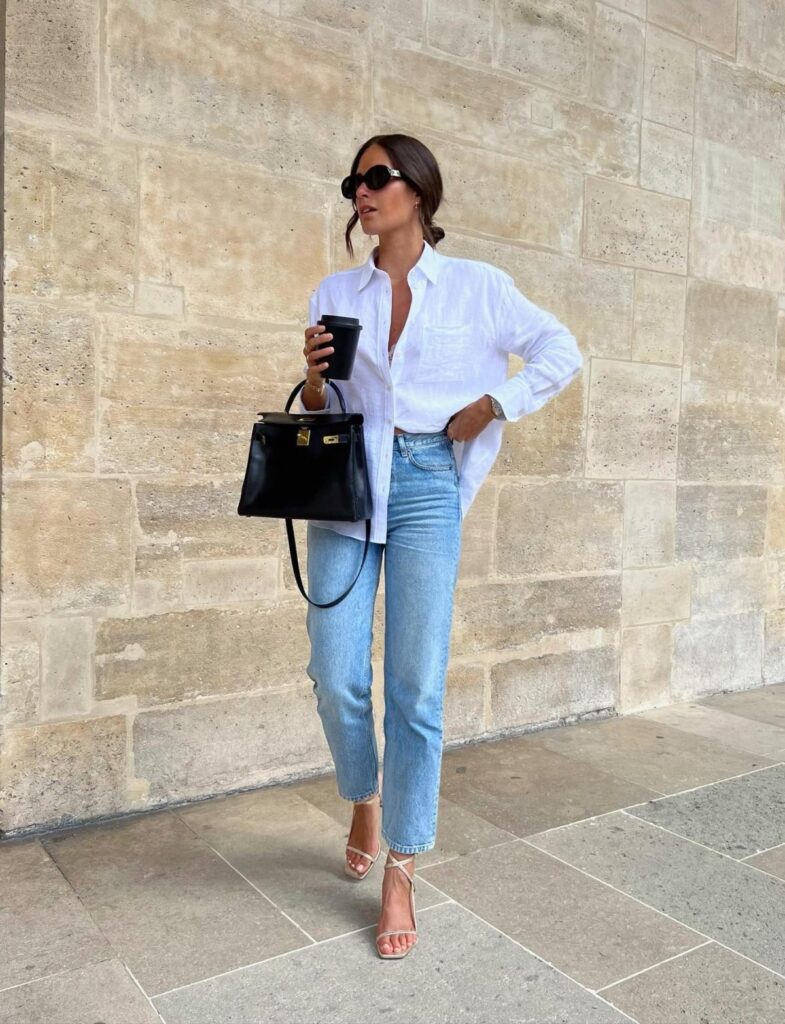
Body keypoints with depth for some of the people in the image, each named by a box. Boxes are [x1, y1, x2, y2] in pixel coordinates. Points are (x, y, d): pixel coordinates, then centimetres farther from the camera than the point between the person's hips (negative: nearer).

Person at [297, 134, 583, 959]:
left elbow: (562, 353, 9)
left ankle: (399, 875, 13)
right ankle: (365, 801, 31)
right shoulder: (335, 294, 10)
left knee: (416, 687, -3)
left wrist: (488, 407, 0)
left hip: (427, 485, -2)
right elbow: (320, 414, 13)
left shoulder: (475, 285, 4)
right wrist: (313, 377, -8)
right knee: (336, 677, 0)